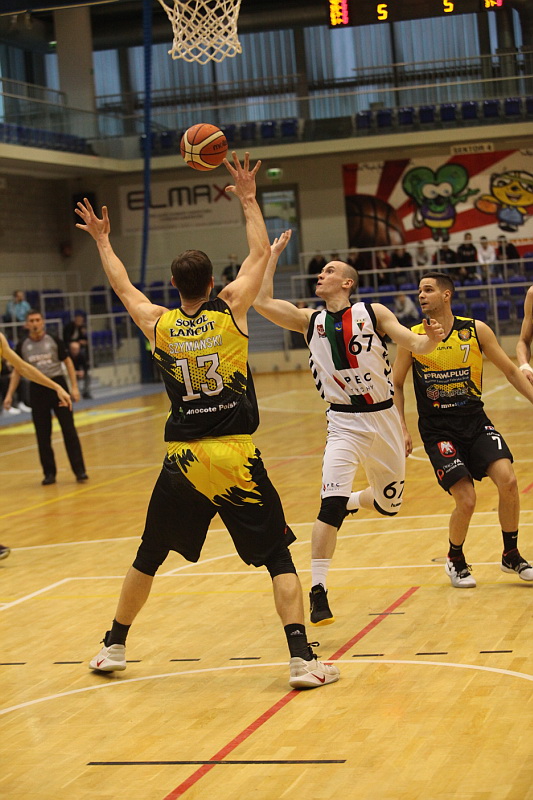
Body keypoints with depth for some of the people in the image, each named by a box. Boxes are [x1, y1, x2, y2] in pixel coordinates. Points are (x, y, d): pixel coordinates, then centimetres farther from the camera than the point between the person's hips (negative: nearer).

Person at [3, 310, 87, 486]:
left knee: (69, 430, -3)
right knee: (42, 435, 4)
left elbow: (68, 362, 4)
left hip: (58, 385, -2)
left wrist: (74, 387, -3)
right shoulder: (22, 346, 3)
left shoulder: (54, 341, -2)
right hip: (37, 390, 2)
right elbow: (17, 371, 11)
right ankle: (49, 473, 13)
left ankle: (79, 470, 0)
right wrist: (10, 394, 4)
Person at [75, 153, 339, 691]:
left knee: (148, 559, 18)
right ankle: (302, 659, -8)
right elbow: (260, 254, 10)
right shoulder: (230, 310, -3)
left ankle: (113, 647, 31)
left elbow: (123, 286, 22)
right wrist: (248, 199, 21)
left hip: (183, 461, 2)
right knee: (277, 557, 2)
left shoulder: (158, 324, 2)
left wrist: (102, 241, 37)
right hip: (235, 457, -2)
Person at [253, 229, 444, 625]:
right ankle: (318, 592, -17)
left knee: (389, 504, 15)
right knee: (331, 502, -21)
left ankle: (351, 501, 49)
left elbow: (417, 345, -6)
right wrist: (273, 254, 0)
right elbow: (262, 301, -6)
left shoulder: (373, 312, -1)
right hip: (344, 423, -1)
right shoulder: (310, 321, 3)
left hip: (384, 418, 1)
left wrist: (432, 338, -29)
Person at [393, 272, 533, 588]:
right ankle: (455, 559, 17)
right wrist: (402, 429, 0)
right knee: (466, 500, -13)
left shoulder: (476, 330, -2)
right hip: (438, 430, -1)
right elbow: (396, 385, 8)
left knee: (507, 480, -18)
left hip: (476, 421, 2)